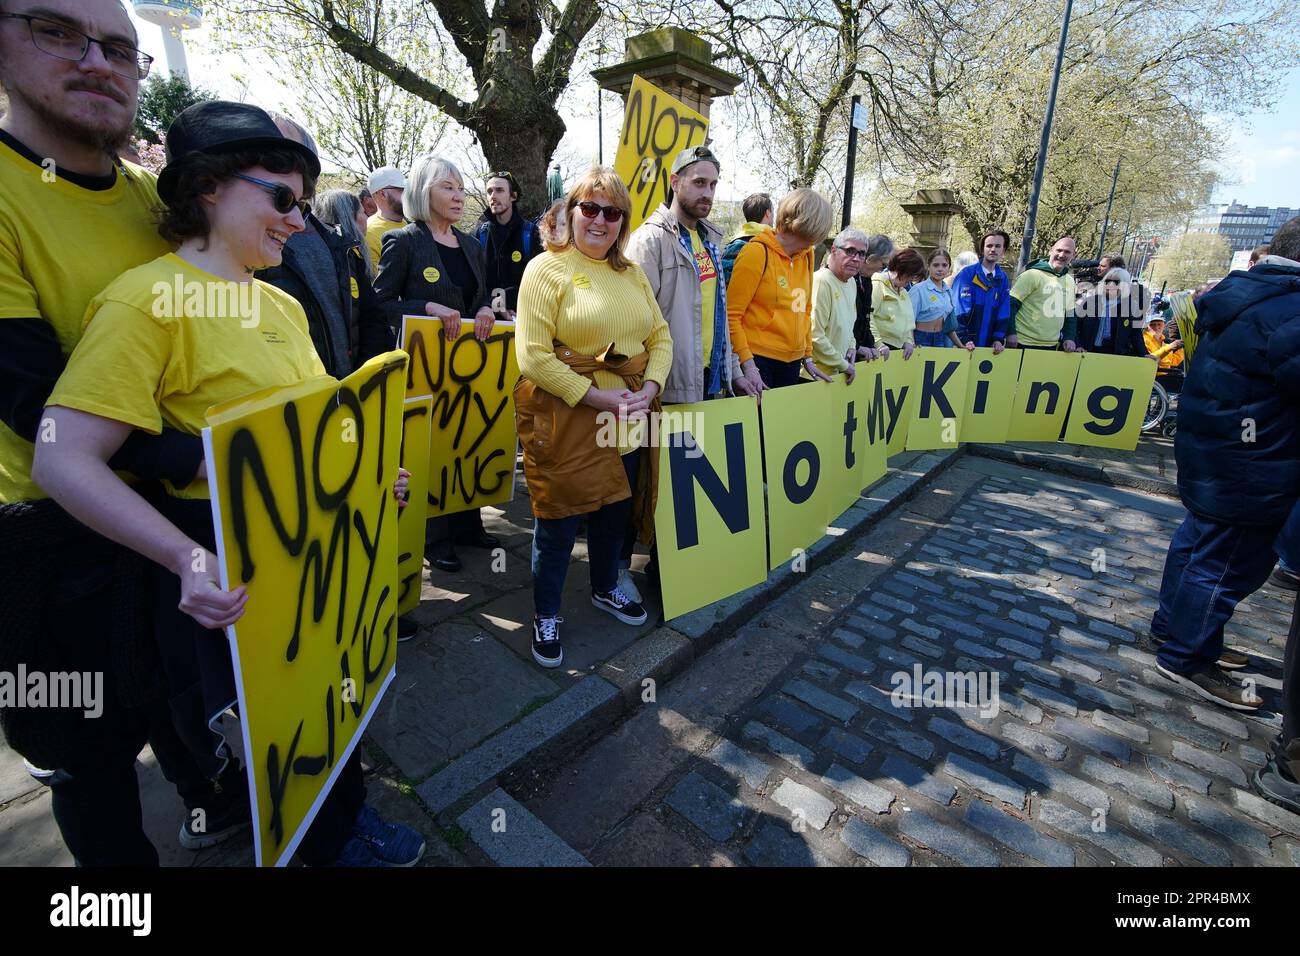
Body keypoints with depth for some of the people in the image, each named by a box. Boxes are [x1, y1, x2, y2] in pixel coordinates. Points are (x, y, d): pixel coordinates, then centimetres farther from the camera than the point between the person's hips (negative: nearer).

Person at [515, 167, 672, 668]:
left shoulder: (632, 273, 12)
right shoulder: (547, 269, -7)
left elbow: (660, 336, 11)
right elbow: (533, 356, -16)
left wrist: (650, 388, -8)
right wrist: (597, 397, -19)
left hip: (628, 417, 6)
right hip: (564, 416, -6)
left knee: (615, 507, 19)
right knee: (558, 520, 4)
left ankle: (606, 589, 44)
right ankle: (545, 616, 26)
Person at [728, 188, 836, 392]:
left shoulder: (806, 255, 12)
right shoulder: (757, 252, -9)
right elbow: (731, 314, -12)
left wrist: (807, 357, 16)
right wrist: (747, 364, -18)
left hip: (792, 363, 7)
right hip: (758, 362, -7)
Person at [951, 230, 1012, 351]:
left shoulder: (1003, 279, 8)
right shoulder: (967, 274, -7)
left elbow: (1004, 313, 7)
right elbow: (959, 310, -13)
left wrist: (999, 339, -5)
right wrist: (964, 339, -19)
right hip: (964, 344, -4)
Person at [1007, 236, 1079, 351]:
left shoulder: (1070, 281, 14)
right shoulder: (1033, 274, -7)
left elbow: (1070, 314, 22)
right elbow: (1011, 303, -11)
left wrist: (1069, 337, 10)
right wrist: (1010, 333, -18)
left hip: (1052, 346, 7)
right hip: (1024, 344, -7)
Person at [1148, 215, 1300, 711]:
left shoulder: (1245, 291, 6)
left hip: (1213, 451, 10)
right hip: (1250, 468, -10)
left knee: (1200, 539, 22)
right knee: (1227, 563, 3)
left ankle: (1172, 626, 38)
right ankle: (1186, 658, 18)